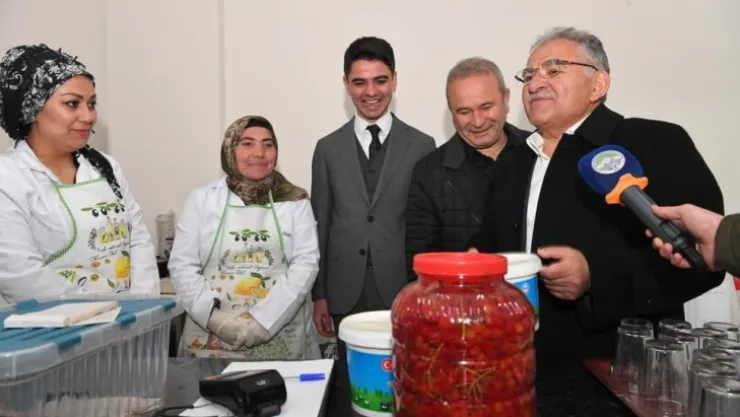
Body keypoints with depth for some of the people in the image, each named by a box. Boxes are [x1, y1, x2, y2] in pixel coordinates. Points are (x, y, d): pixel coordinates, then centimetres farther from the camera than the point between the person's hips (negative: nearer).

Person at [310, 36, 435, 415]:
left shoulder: (421, 146, 3)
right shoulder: (328, 149, 7)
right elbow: (320, 225, 7)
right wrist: (318, 294, 5)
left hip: (404, 291, -1)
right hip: (347, 294, 2)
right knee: (348, 384, 9)